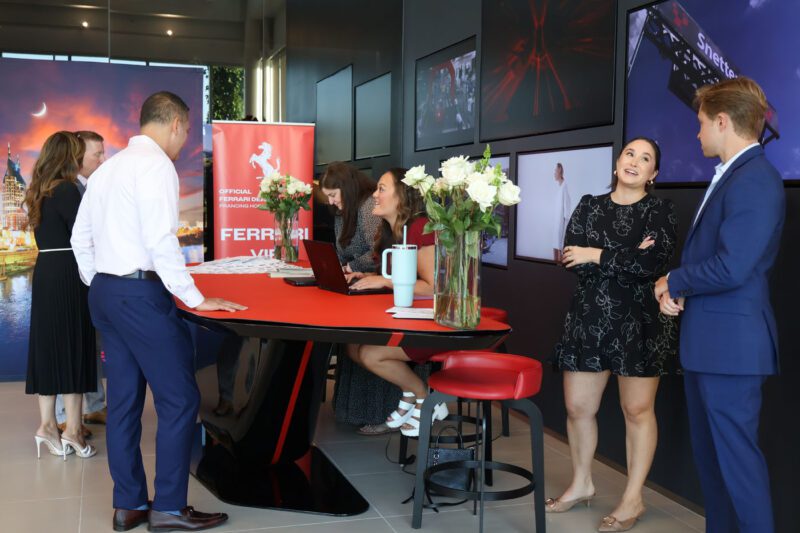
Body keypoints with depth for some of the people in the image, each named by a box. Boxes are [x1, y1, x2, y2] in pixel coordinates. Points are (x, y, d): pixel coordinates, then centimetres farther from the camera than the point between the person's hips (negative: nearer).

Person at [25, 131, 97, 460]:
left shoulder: (39, 192, 13)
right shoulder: (67, 189, -12)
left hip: (45, 272, 8)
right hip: (68, 275, -8)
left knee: (48, 346, 9)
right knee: (73, 347, -2)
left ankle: (47, 424, 14)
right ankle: (72, 429, 1)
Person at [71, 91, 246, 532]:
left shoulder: (108, 167, 15)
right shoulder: (156, 164, -11)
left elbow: (80, 238, 18)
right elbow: (161, 241, -20)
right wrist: (194, 299, -15)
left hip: (103, 292, 9)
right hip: (140, 293, -9)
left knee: (123, 399, 12)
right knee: (179, 398, -2)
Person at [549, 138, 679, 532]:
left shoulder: (660, 210, 0)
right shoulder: (589, 206, 8)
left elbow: (655, 262, -17)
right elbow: (572, 260, -5)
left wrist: (598, 256, -13)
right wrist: (627, 260, -14)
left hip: (640, 323, -3)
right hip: (589, 319, 3)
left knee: (637, 410, 5)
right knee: (577, 408, 8)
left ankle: (633, 499, 19)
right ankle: (581, 485, 29)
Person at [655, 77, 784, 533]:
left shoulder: (755, 180, -18)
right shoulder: (731, 176, 14)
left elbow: (730, 268, -25)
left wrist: (673, 282, -9)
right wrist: (678, 291, 0)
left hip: (731, 343, -10)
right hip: (708, 341, 10)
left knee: (737, 456, -1)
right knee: (710, 454, 19)